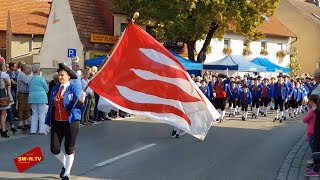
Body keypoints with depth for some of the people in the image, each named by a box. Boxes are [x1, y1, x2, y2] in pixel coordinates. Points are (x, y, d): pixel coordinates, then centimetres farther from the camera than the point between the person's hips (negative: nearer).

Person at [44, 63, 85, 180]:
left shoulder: (74, 89, -6)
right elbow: (51, 107, 13)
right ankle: (65, 165, 31)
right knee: (54, 149, 2)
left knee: (69, 148, 2)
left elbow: (76, 106, -19)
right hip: (57, 123, 5)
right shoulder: (55, 89, 8)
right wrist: (47, 123, 12)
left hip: (71, 123, -4)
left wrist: (80, 100, -41)